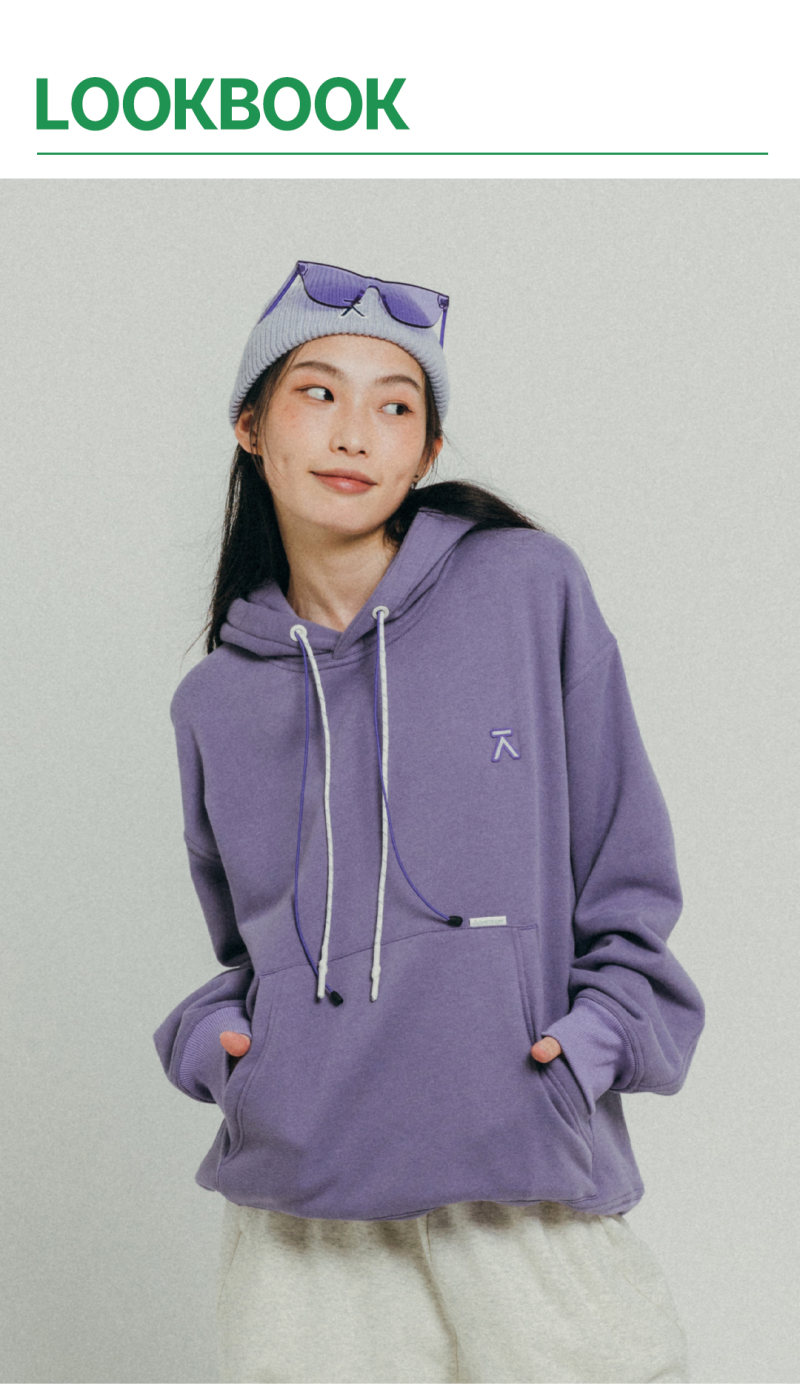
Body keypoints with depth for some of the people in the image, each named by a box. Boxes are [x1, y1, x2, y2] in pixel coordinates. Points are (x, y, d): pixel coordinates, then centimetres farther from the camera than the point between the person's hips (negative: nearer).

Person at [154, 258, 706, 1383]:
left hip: (529, 1182, -2)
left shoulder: (530, 589, 1)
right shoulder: (216, 701, 10)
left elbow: (629, 877, 5)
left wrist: (602, 1031, -8)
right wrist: (210, 1037, 1)